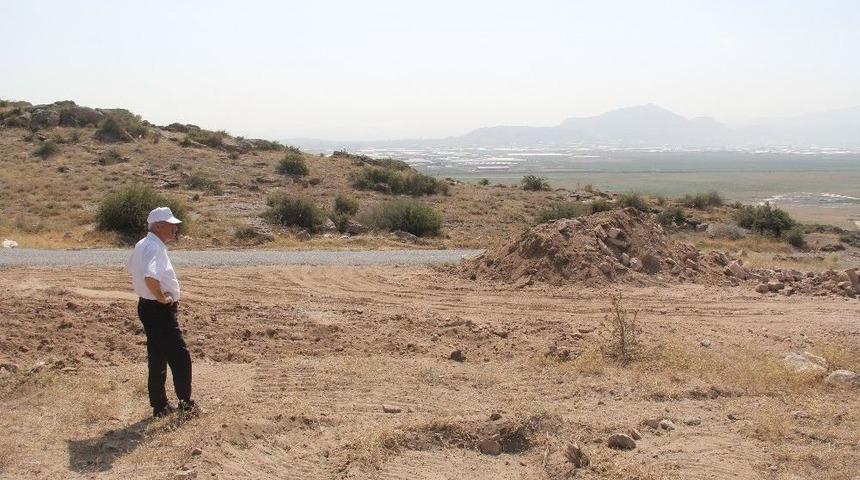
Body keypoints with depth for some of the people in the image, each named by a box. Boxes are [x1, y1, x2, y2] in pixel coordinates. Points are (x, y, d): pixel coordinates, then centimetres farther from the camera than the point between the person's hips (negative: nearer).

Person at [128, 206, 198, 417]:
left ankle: (160, 405, 22)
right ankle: (186, 403, 4)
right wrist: (161, 297, -21)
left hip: (147, 306, 11)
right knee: (180, 356, -3)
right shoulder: (154, 248, -20)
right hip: (160, 311, -11)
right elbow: (150, 277, -37)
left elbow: (133, 270, 29)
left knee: (157, 359, 15)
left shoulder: (142, 245, 12)